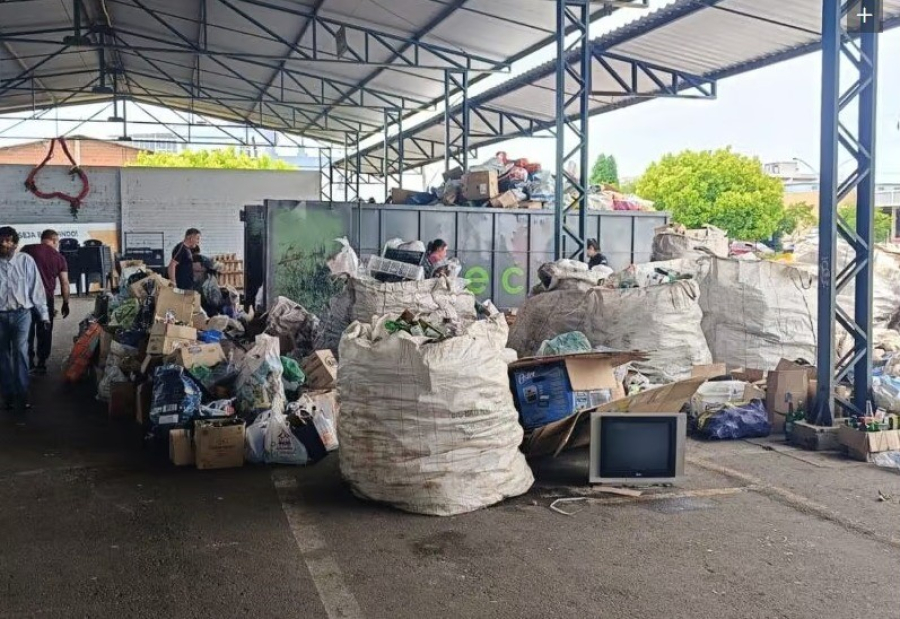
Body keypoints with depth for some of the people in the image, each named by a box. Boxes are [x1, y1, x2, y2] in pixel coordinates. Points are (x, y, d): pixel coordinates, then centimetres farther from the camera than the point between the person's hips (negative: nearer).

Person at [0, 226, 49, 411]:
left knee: (20, 353, -7)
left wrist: (43, 314, 2)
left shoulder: (26, 260, -4)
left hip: (21, 314, -1)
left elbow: (36, 288, 0)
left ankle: (22, 395, -1)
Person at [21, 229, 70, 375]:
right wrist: (65, 303, 14)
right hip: (46, 297, -1)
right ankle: (41, 364, 13)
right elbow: (64, 283, 6)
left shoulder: (26, 250, 4)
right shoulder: (59, 257, 5)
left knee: (27, 331, 14)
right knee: (44, 332, 10)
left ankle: (28, 362, 18)